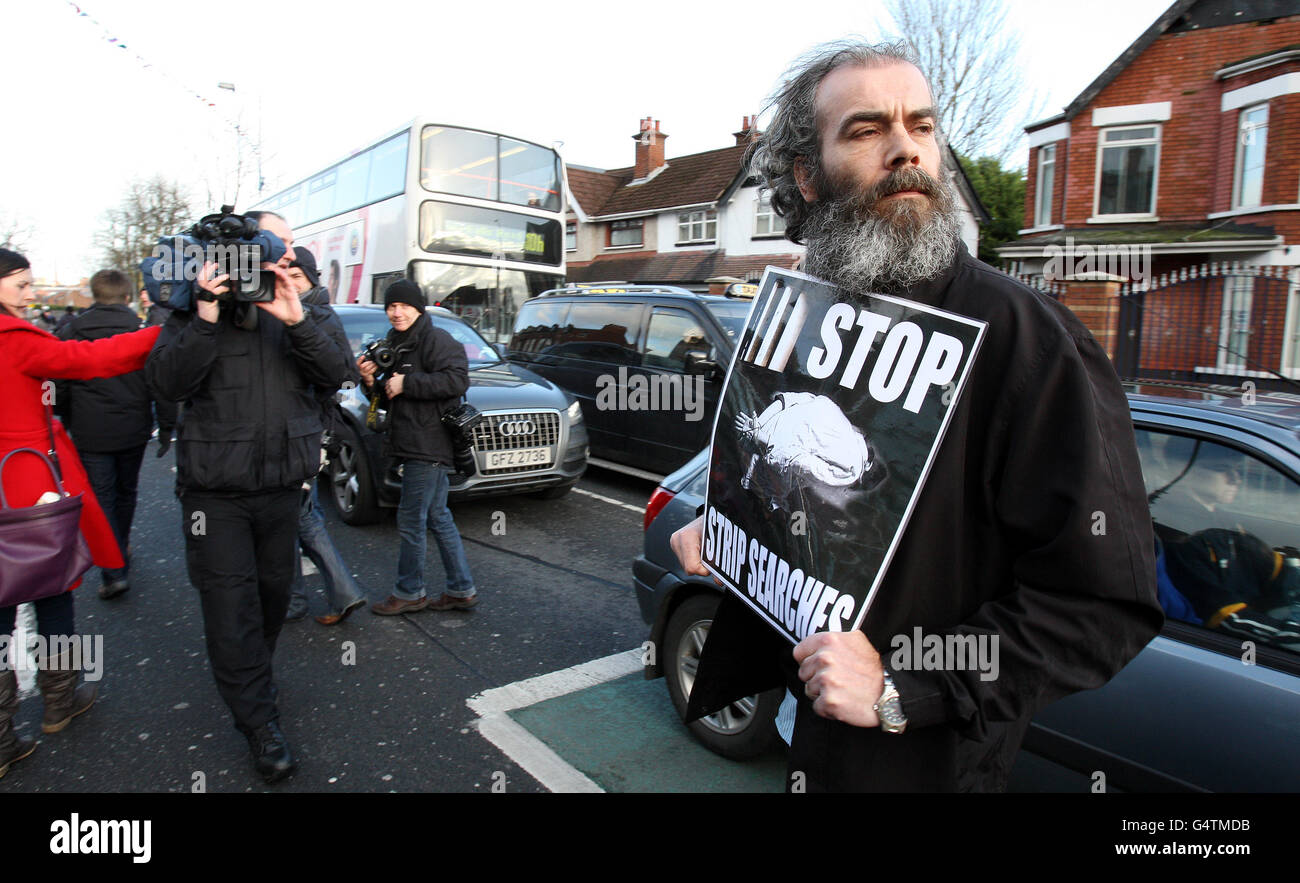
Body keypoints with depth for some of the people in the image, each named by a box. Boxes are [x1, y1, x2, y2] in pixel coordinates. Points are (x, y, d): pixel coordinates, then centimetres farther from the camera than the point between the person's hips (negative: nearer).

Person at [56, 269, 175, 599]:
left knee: (101, 498, 3)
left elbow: (60, 384, 4)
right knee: (126, 492, 19)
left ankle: (113, 572, -4)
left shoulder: (71, 331, 0)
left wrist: (64, 424, 15)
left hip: (89, 433, -1)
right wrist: (166, 426, 2)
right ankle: (121, 551, 37)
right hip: (133, 430, 1)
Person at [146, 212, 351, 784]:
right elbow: (167, 382, -13)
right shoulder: (197, 310, -2)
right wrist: (208, 316, -23)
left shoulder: (298, 309, 6)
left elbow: (333, 375, -7)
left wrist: (296, 320, -22)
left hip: (282, 484, 4)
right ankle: (258, 721, 11)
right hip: (216, 489, -3)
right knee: (231, 605, -2)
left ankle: (248, 681, 41)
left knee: (273, 592, 16)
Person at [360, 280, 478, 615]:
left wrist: (406, 383, -21)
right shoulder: (393, 344, 19)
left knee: (411, 520, -2)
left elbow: (457, 380, -24)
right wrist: (371, 381, 3)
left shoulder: (436, 340, -10)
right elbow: (387, 395, 25)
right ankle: (461, 590, 22)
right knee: (437, 517, 13)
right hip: (415, 446, 10)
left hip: (429, 446, -10)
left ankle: (409, 592, 13)